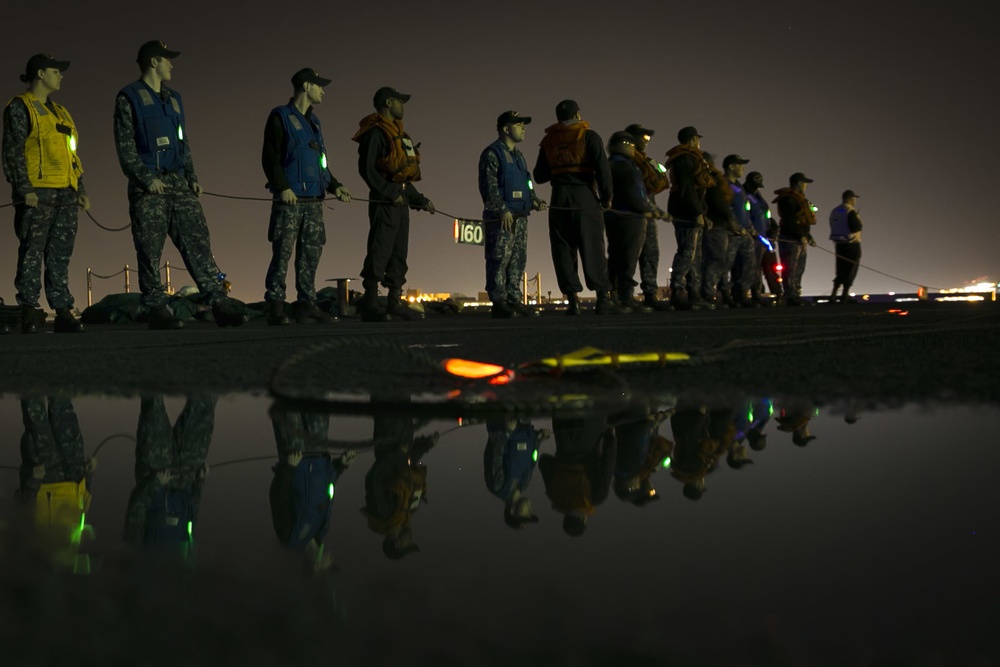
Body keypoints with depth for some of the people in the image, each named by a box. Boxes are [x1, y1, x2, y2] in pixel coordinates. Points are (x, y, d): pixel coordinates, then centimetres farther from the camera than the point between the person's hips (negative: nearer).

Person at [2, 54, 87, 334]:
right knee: (32, 253, -6)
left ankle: (63, 311, 7)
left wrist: (81, 189, 17)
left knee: (60, 255, 6)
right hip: (37, 194, -7)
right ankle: (29, 311, -4)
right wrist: (24, 189, -16)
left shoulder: (60, 112, 23)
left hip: (66, 194, 7)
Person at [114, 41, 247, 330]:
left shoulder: (173, 98, 22)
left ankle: (219, 304, -9)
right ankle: (157, 310, 3)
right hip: (148, 185, -6)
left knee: (198, 243, -3)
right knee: (150, 251, -3)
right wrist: (147, 178, -17)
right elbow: (125, 146, -7)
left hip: (178, 183, 6)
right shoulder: (129, 98, 1)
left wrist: (192, 177, 10)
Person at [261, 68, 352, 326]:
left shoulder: (314, 122, 22)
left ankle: (306, 304, 9)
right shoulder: (280, 117, 0)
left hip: (314, 201, 7)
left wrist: (334, 186, 14)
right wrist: (282, 187, -17)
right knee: (282, 253, -8)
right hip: (289, 199, -7)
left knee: (311, 255, 5)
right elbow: (270, 158, -7)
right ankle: (275, 307, -6)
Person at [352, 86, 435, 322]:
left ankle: (395, 301, 15)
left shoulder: (397, 133, 22)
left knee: (399, 253, 10)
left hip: (401, 201, 10)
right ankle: (370, 304, -10)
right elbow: (367, 169, -17)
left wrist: (420, 200, 23)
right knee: (379, 252, -11)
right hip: (384, 202, -10)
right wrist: (390, 193, -20)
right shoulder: (376, 132, -8)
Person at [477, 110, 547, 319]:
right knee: (500, 259, -8)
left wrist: (534, 200, 7)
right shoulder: (492, 153, -5)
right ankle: (499, 302, -6)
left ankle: (514, 299, 13)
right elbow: (489, 184, -15)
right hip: (501, 217, -9)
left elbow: (526, 183, 26)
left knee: (518, 259, 9)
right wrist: (502, 209, -22)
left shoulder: (518, 156, 23)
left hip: (520, 216, 9)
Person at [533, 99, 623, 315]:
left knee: (563, 251, 5)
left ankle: (573, 299, -2)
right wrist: (606, 196, -2)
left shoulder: (548, 141, 12)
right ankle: (603, 299, -5)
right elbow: (602, 168, -10)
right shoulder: (589, 137, 0)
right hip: (585, 199, -3)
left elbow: (539, 175, 17)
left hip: (559, 201, 3)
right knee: (593, 250, -1)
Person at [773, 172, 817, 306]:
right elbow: (790, 220, -21)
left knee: (798, 270, 13)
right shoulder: (788, 199, -13)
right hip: (790, 239, -11)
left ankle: (796, 296, 19)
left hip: (800, 239, 11)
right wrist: (801, 236, -21)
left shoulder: (799, 198, 22)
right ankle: (791, 297, -12)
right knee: (791, 270, -11)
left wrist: (808, 237, 20)